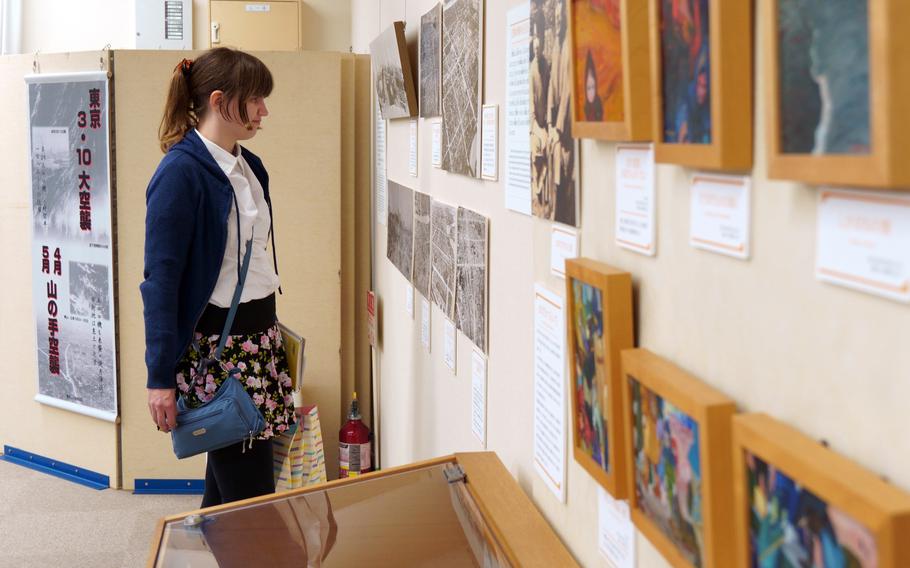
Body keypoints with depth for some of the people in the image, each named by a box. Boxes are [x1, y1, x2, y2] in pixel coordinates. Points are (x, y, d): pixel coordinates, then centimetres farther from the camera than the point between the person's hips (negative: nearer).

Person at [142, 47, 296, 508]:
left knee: (227, 480, 14)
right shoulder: (181, 171, -14)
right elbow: (161, 280, -16)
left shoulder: (249, 166, 11)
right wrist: (160, 378, -18)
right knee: (251, 493, -5)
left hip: (260, 335, 8)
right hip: (214, 345, -8)